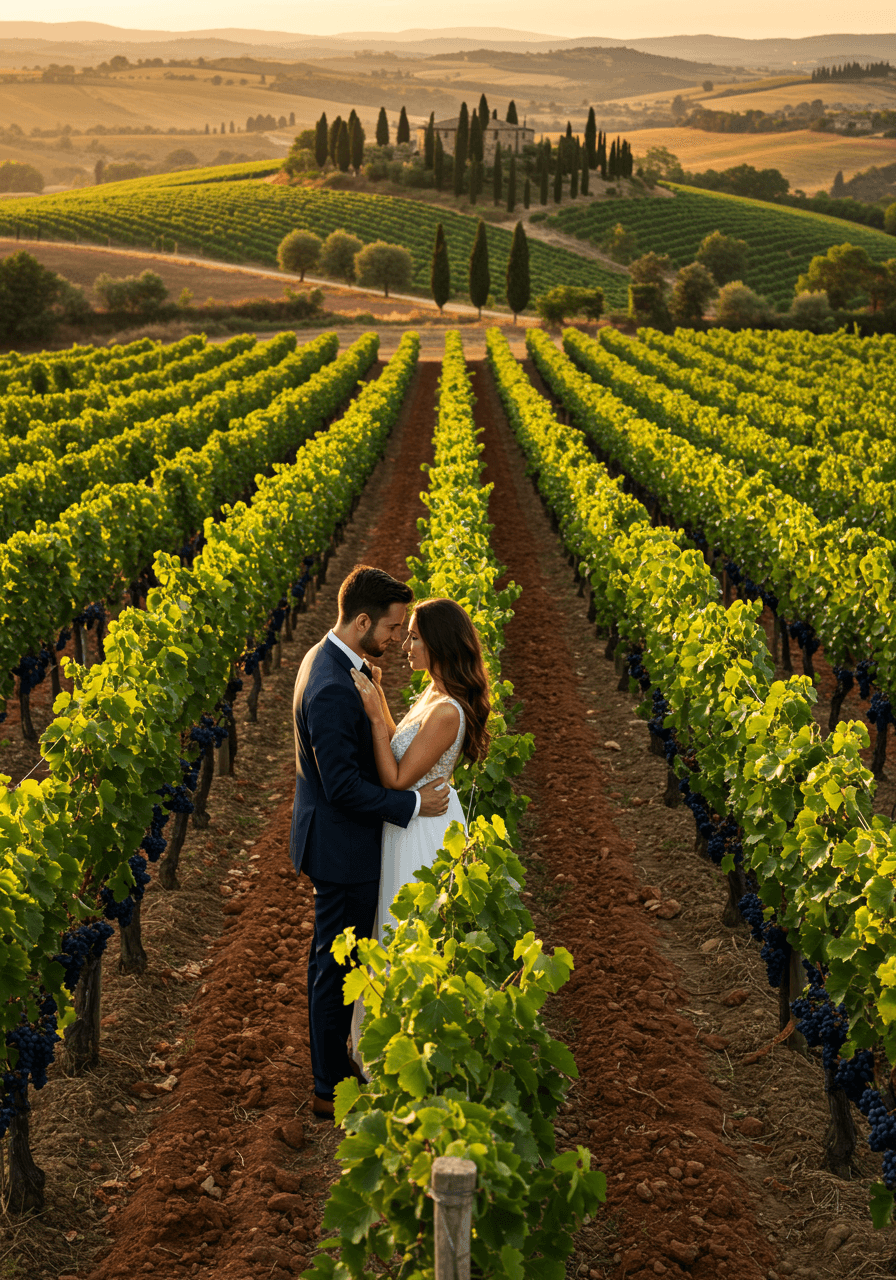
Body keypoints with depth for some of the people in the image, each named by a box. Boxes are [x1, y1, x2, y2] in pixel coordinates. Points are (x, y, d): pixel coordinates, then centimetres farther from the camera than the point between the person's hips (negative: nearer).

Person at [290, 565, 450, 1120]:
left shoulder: (325, 658, 3)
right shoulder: (333, 689, -30)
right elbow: (345, 788, -28)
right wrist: (413, 803, -20)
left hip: (335, 840, 10)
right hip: (345, 848, -10)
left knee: (332, 957, 22)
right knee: (339, 963, 4)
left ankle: (332, 1059, 39)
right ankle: (332, 1089, 19)